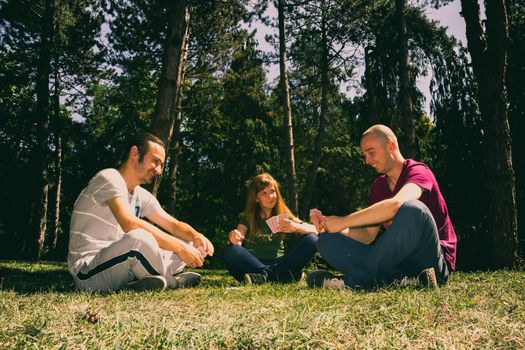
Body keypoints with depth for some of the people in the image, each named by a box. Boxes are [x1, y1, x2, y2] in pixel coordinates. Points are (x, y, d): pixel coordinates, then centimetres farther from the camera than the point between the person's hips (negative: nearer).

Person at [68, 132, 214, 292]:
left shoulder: (142, 196, 12)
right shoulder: (109, 178, -14)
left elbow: (173, 225, 13)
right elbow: (130, 224, -29)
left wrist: (196, 236, -11)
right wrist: (180, 247, -27)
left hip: (118, 264, 8)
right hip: (87, 273, -8)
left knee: (189, 244, 4)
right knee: (139, 239, -37)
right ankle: (170, 282, -11)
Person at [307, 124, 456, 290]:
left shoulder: (418, 172, -8)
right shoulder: (379, 186, 13)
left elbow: (395, 205, -32)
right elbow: (368, 237, 8)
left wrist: (343, 221, -26)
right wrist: (330, 224, -8)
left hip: (435, 262, -7)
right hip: (397, 261, 7)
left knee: (412, 208, -36)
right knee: (328, 241, -5)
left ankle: (355, 280, -26)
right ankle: (402, 281, -23)